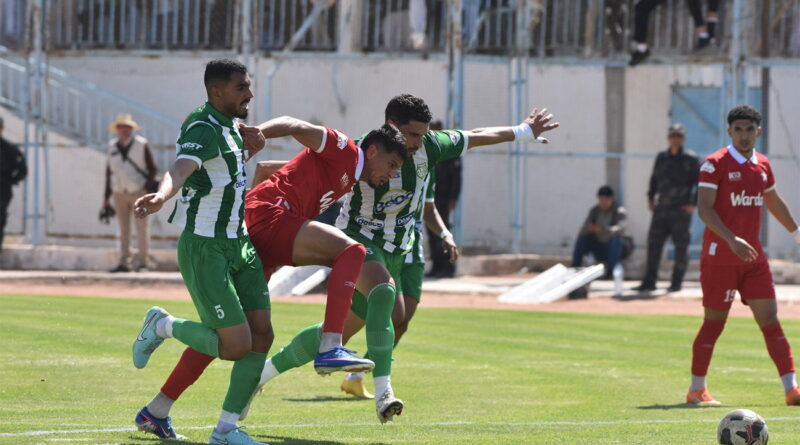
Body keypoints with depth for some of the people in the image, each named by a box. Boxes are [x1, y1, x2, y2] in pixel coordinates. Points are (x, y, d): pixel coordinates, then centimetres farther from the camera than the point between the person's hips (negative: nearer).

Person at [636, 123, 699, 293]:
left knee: (681, 246, -1)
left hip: (681, 209, -5)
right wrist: (650, 198, 14)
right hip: (661, 207, 5)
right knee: (653, 243, 1)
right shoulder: (661, 158, 13)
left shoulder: (690, 158, -1)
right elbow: (654, 179, 24)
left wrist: (693, 204, -11)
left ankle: (677, 282, 6)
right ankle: (649, 282, 4)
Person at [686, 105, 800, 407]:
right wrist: (732, 240, -28)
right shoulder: (714, 164, -9)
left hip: (753, 257, 5)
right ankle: (696, 390, 13)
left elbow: (773, 202, 28)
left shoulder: (762, 165, 11)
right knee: (714, 322, 1)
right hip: (719, 255, -5)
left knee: (770, 321, -1)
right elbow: (704, 208, -17)